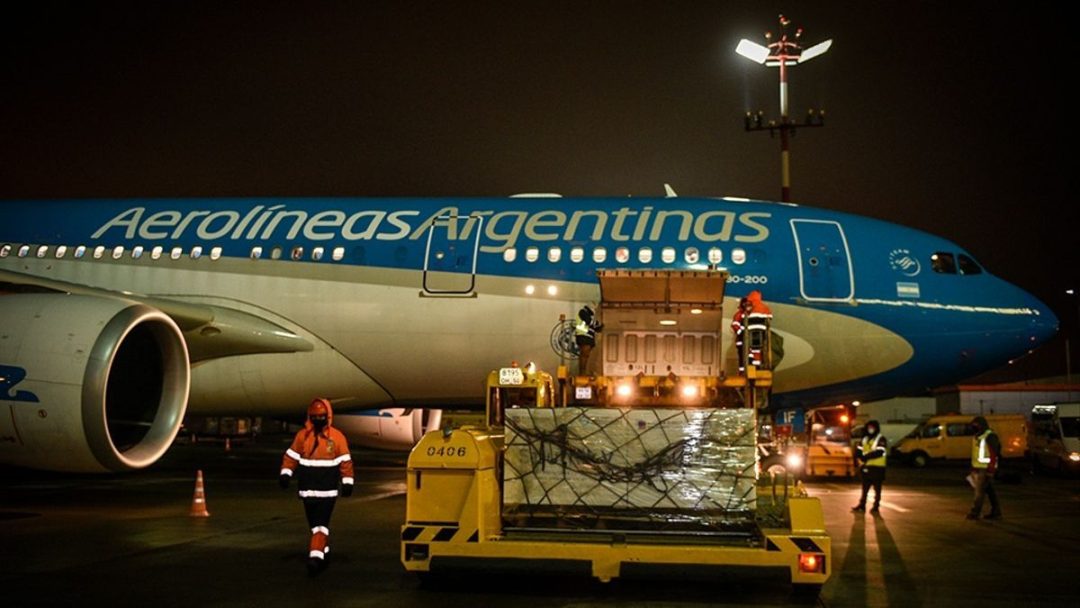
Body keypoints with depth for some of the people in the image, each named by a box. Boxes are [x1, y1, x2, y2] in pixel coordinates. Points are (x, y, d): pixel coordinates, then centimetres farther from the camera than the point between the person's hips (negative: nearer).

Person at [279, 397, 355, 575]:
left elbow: (345, 461, 0)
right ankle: (324, 551, 27)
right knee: (315, 525, 11)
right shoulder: (302, 435, 3)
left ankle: (315, 556, -16)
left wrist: (347, 482, -2)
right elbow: (291, 456, 7)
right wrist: (285, 473, -5)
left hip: (328, 490, -3)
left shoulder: (337, 437, -3)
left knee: (321, 525, -12)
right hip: (308, 489, 3)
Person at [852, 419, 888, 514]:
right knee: (865, 488, 11)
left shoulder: (881, 439, -7)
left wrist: (865, 456, -20)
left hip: (877, 468, -6)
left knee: (877, 489, 2)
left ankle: (876, 506, 8)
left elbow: (879, 452, -22)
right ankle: (861, 505, 17)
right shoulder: (865, 439, 14)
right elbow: (858, 451, 7)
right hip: (866, 467, 6)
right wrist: (863, 457, -15)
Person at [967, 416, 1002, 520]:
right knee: (989, 491, 11)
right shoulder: (977, 436, 16)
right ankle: (996, 512, 16)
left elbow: (994, 454, -17)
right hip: (978, 468, 9)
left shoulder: (990, 436, -13)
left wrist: (991, 469, -21)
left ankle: (975, 513, -7)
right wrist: (973, 468, 22)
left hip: (985, 469, -9)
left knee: (980, 491, -8)